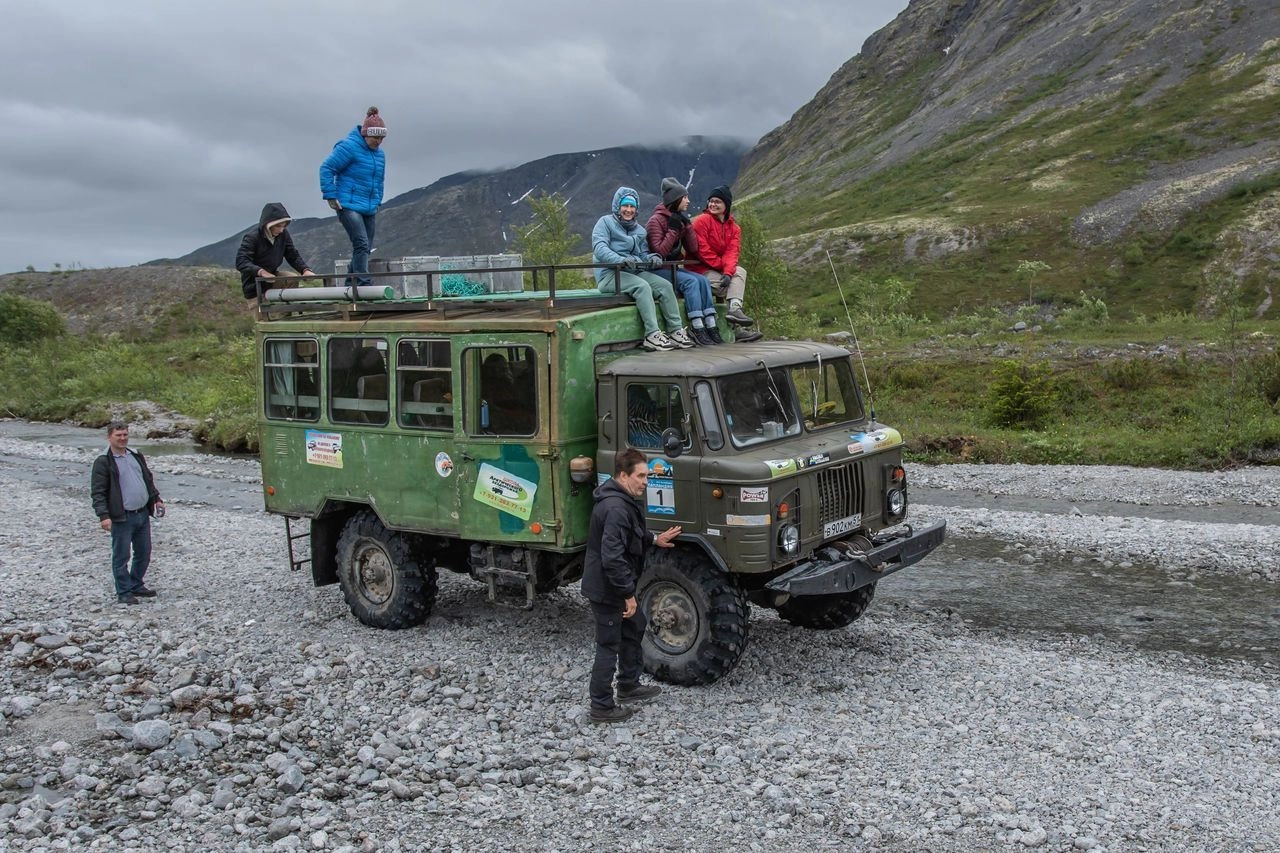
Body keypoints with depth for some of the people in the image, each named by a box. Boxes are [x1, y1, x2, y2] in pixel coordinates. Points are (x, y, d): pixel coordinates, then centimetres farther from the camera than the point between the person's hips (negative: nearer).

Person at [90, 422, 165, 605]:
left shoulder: (136, 455, 13)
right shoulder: (103, 462, -9)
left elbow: (148, 479, 24)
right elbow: (97, 492, -13)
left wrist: (156, 499, 18)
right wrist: (103, 515, -21)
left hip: (143, 514, 7)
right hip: (122, 518, -7)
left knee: (144, 554, 14)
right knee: (121, 557, 2)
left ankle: (136, 586, 30)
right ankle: (124, 593, 11)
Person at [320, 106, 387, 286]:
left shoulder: (379, 153, 13)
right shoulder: (349, 147, -11)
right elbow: (326, 168, -10)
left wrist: (377, 201, 23)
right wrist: (330, 196, -12)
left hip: (369, 208, 8)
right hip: (349, 205, -8)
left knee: (366, 248, 7)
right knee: (361, 244, -19)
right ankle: (363, 284, -22)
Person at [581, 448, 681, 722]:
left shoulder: (622, 500, 6)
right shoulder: (615, 508, -28)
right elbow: (612, 558, -32)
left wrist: (653, 540, 17)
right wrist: (628, 594, -25)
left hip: (616, 585, 11)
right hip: (607, 589, -11)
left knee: (634, 628, 25)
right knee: (609, 646, 1)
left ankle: (629, 685, 40)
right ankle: (602, 706, 13)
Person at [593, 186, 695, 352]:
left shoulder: (639, 230, 23)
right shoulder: (606, 222, 2)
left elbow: (643, 253, 18)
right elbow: (599, 248, -13)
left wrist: (652, 258, -9)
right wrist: (621, 260, -31)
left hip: (635, 272, 7)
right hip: (610, 274, -7)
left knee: (665, 285, -16)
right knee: (642, 286, -33)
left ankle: (676, 331, -19)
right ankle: (652, 335, -38)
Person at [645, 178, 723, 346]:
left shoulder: (679, 219, 12)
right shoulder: (656, 220, -11)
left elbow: (693, 250, 6)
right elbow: (659, 252, -21)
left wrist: (687, 226, -3)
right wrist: (673, 230, -19)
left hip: (672, 268, 8)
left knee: (703, 280, -13)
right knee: (690, 281, -26)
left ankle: (710, 326, -19)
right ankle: (697, 329, -29)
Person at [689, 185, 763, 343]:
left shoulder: (734, 228, 8)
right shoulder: (702, 220, -9)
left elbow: (732, 252, -7)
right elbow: (702, 250, -16)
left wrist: (728, 272, -25)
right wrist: (721, 265, -16)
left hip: (719, 269, 6)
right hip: (699, 268, -6)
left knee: (740, 272, -19)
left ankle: (735, 310, -32)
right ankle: (736, 329, -20)